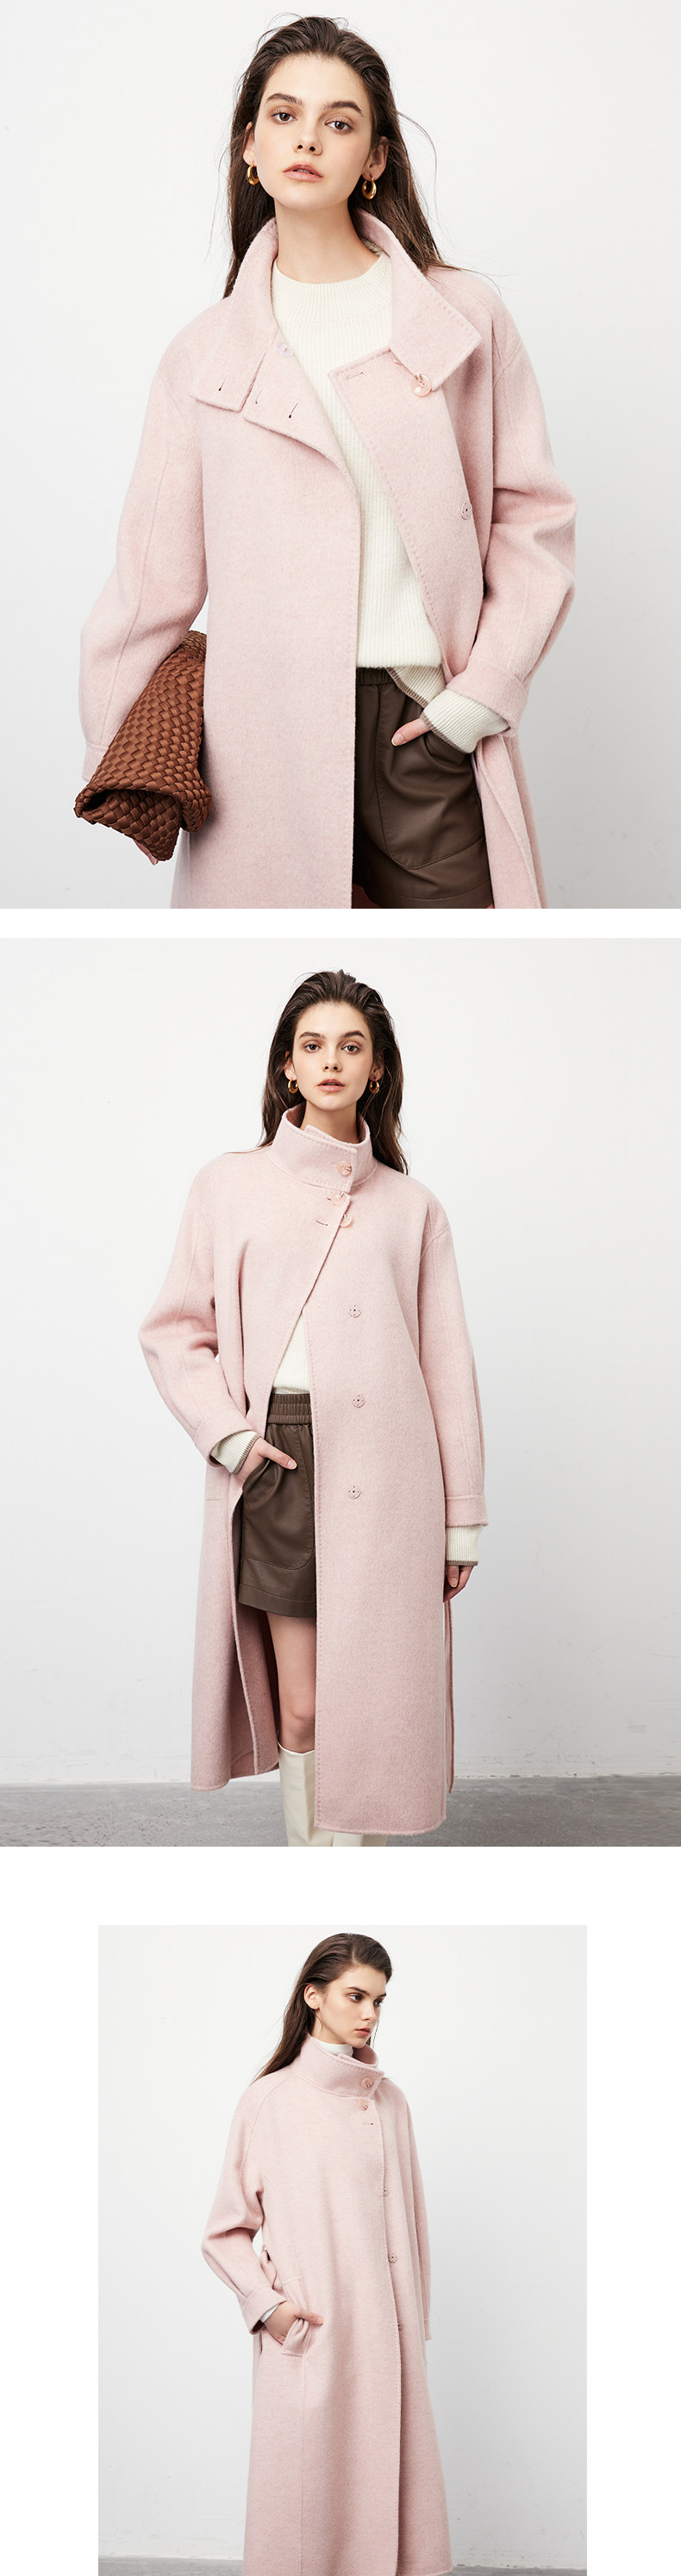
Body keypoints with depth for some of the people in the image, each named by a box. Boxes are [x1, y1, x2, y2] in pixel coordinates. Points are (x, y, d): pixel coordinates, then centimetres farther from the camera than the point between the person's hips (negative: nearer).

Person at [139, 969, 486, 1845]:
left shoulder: (411, 1207, 11)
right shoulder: (230, 1185, 10)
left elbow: (447, 1365, 10)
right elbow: (172, 1329, 11)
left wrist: (460, 1520, 8)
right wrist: (227, 1434, -4)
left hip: (386, 1474, 1)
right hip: (280, 1465, 0)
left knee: (372, 1703, -2)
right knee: (301, 1707, -2)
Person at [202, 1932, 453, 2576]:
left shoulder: (389, 2102, 9)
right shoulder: (270, 2100, -2)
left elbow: (408, 2219, 13)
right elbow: (227, 2230, 2)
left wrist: (413, 2323, 11)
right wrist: (266, 2304, -11)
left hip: (383, 2330, 3)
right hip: (305, 2334, -3)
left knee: (385, 2478, 2)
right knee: (305, 2487, -2)